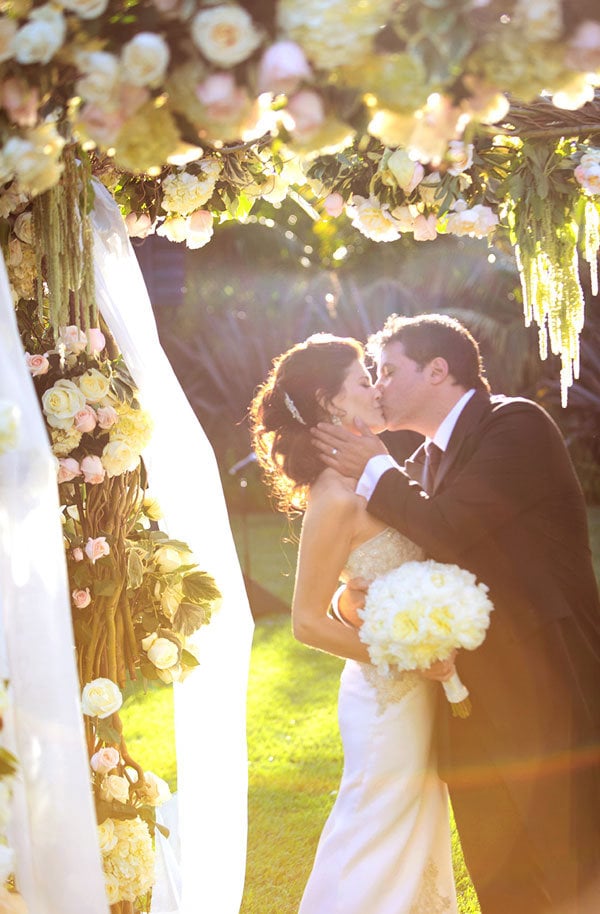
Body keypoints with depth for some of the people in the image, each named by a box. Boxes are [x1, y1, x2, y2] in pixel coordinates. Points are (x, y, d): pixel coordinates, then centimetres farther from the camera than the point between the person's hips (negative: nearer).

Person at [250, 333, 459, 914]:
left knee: (417, 840, 21)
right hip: (389, 698, -8)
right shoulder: (336, 498, -21)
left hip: (415, 691, 8)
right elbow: (308, 623, -19)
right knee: (381, 855, 5)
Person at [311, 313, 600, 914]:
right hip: (474, 708, 8)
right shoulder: (425, 461, 15)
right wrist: (352, 596, -4)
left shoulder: (516, 424, -10)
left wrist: (375, 472, -6)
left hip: (546, 691, -8)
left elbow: (450, 529, -21)